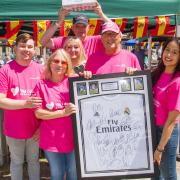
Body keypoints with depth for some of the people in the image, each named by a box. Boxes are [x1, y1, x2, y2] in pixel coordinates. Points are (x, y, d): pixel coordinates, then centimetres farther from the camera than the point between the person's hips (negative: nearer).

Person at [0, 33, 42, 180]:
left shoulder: (40, 69, -2)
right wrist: (25, 103, -25)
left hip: (35, 127, 2)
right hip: (14, 129, -2)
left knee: (34, 161, 19)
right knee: (17, 162, 16)